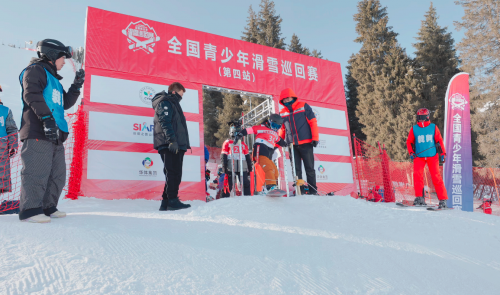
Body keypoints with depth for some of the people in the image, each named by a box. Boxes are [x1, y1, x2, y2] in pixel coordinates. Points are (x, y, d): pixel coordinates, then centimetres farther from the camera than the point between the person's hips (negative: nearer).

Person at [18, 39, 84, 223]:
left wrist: (76, 86, 18)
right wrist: (46, 117, -25)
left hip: (55, 135, 10)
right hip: (37, 133, -9)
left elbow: (65, 104, 27)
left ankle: (48, 207, 19)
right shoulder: (35, 70, 1)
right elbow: (32, 95, -15)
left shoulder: (54, 79, 29)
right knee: (37, 173, -11)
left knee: (58, 174, 10)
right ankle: (30, 210, -5)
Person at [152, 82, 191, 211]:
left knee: (174, 174, 7)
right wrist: (171, 140, -24)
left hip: (176, 145, 10)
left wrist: (184, 144, 22)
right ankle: (172, 200, -12)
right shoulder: (164, 102, -1)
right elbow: (165, 122, -14)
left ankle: (166, 203, 9)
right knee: (173, 173, -12)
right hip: (169, 145, -10)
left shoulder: (173, 104, 30)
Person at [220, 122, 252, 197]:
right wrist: (224, 168, -8)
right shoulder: (227, 143, 8)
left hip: (242, 168, 3)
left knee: (246, 184, 0)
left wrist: (250, 169, 16)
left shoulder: (243, 144, 17)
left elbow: (248, 157, 20)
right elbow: (223, 156, 2)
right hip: (230, 168, -3)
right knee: (228, 185, -3)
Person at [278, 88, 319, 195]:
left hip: (306, 144, -3)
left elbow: (313, 122, 0)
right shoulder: (282, 113, 13)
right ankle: (300, 191, 8)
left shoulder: (303, 106, 2)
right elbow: (282, 129, 21)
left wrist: (315, 137, -7)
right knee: (296, 170, 3)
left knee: (310, 168, 2)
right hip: (292, 145, 3)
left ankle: (313, 191, 9)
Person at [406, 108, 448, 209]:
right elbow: (409, 142, 9)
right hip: (419, 156, 1)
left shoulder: (433, 127, 3)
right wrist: (411, 152, -5)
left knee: (436, 177, -3)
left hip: (432, 156, 0)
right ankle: (419, 197, -11)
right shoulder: (414, 129, 4)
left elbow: (439, 140, 8)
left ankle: (443, 199, 5)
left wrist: (443, 153, 5)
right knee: (417, 174, -16)